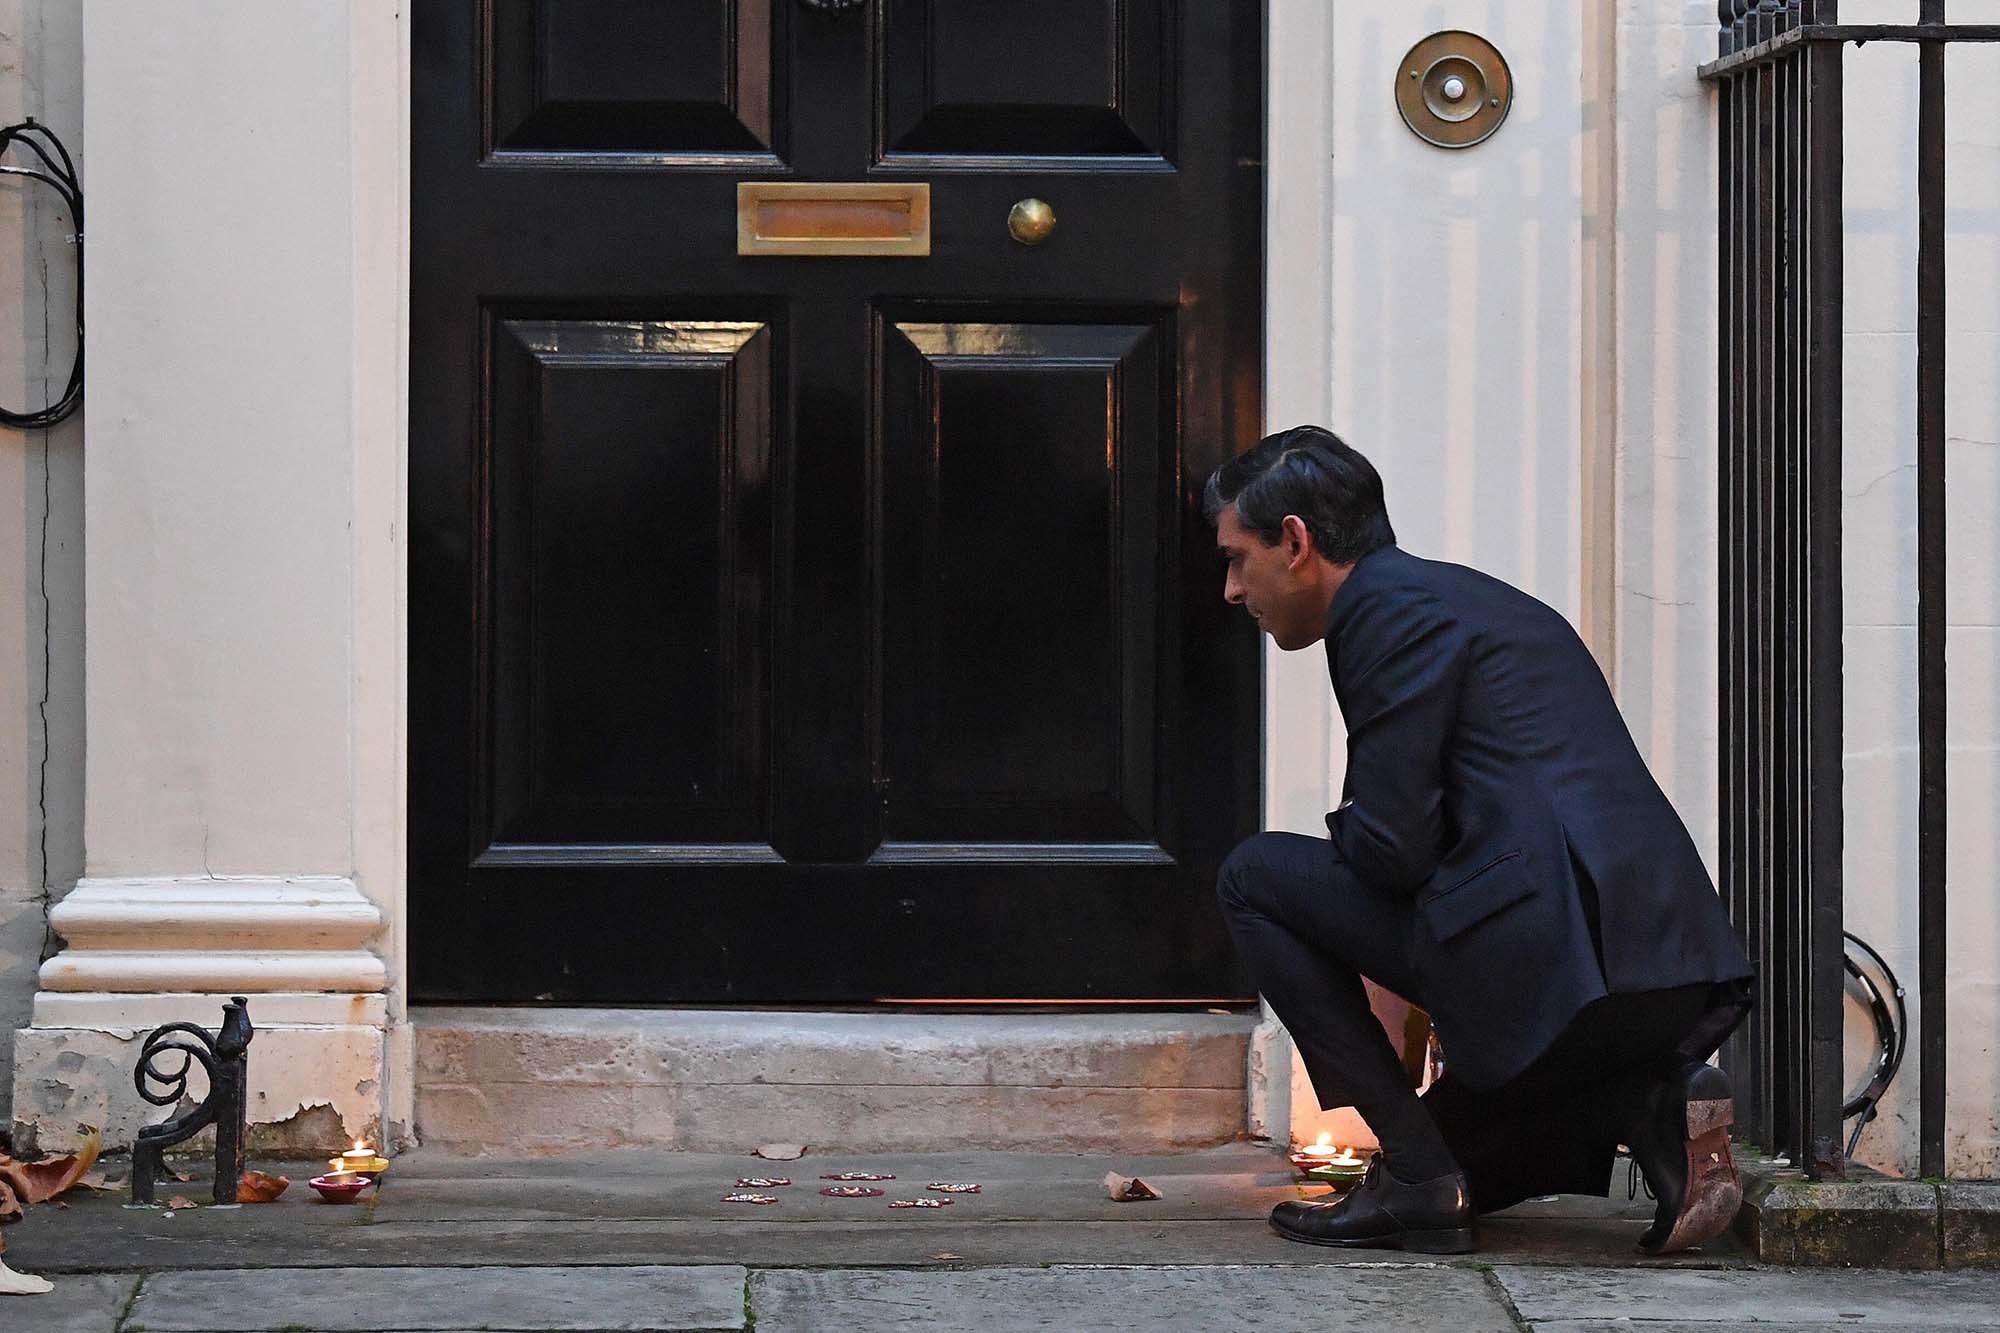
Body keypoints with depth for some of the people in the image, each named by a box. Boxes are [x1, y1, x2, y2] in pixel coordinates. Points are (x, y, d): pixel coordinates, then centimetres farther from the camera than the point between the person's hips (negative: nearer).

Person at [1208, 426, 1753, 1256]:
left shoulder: (1388, 607, -3)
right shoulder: (1485, 602, 27)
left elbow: (1391, 847, -9)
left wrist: (1343, 829, 12)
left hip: (1550, 955, -10)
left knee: (1255, 878, 4)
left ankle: (1416, 1172, 0)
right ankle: (1652, 1103, 3)